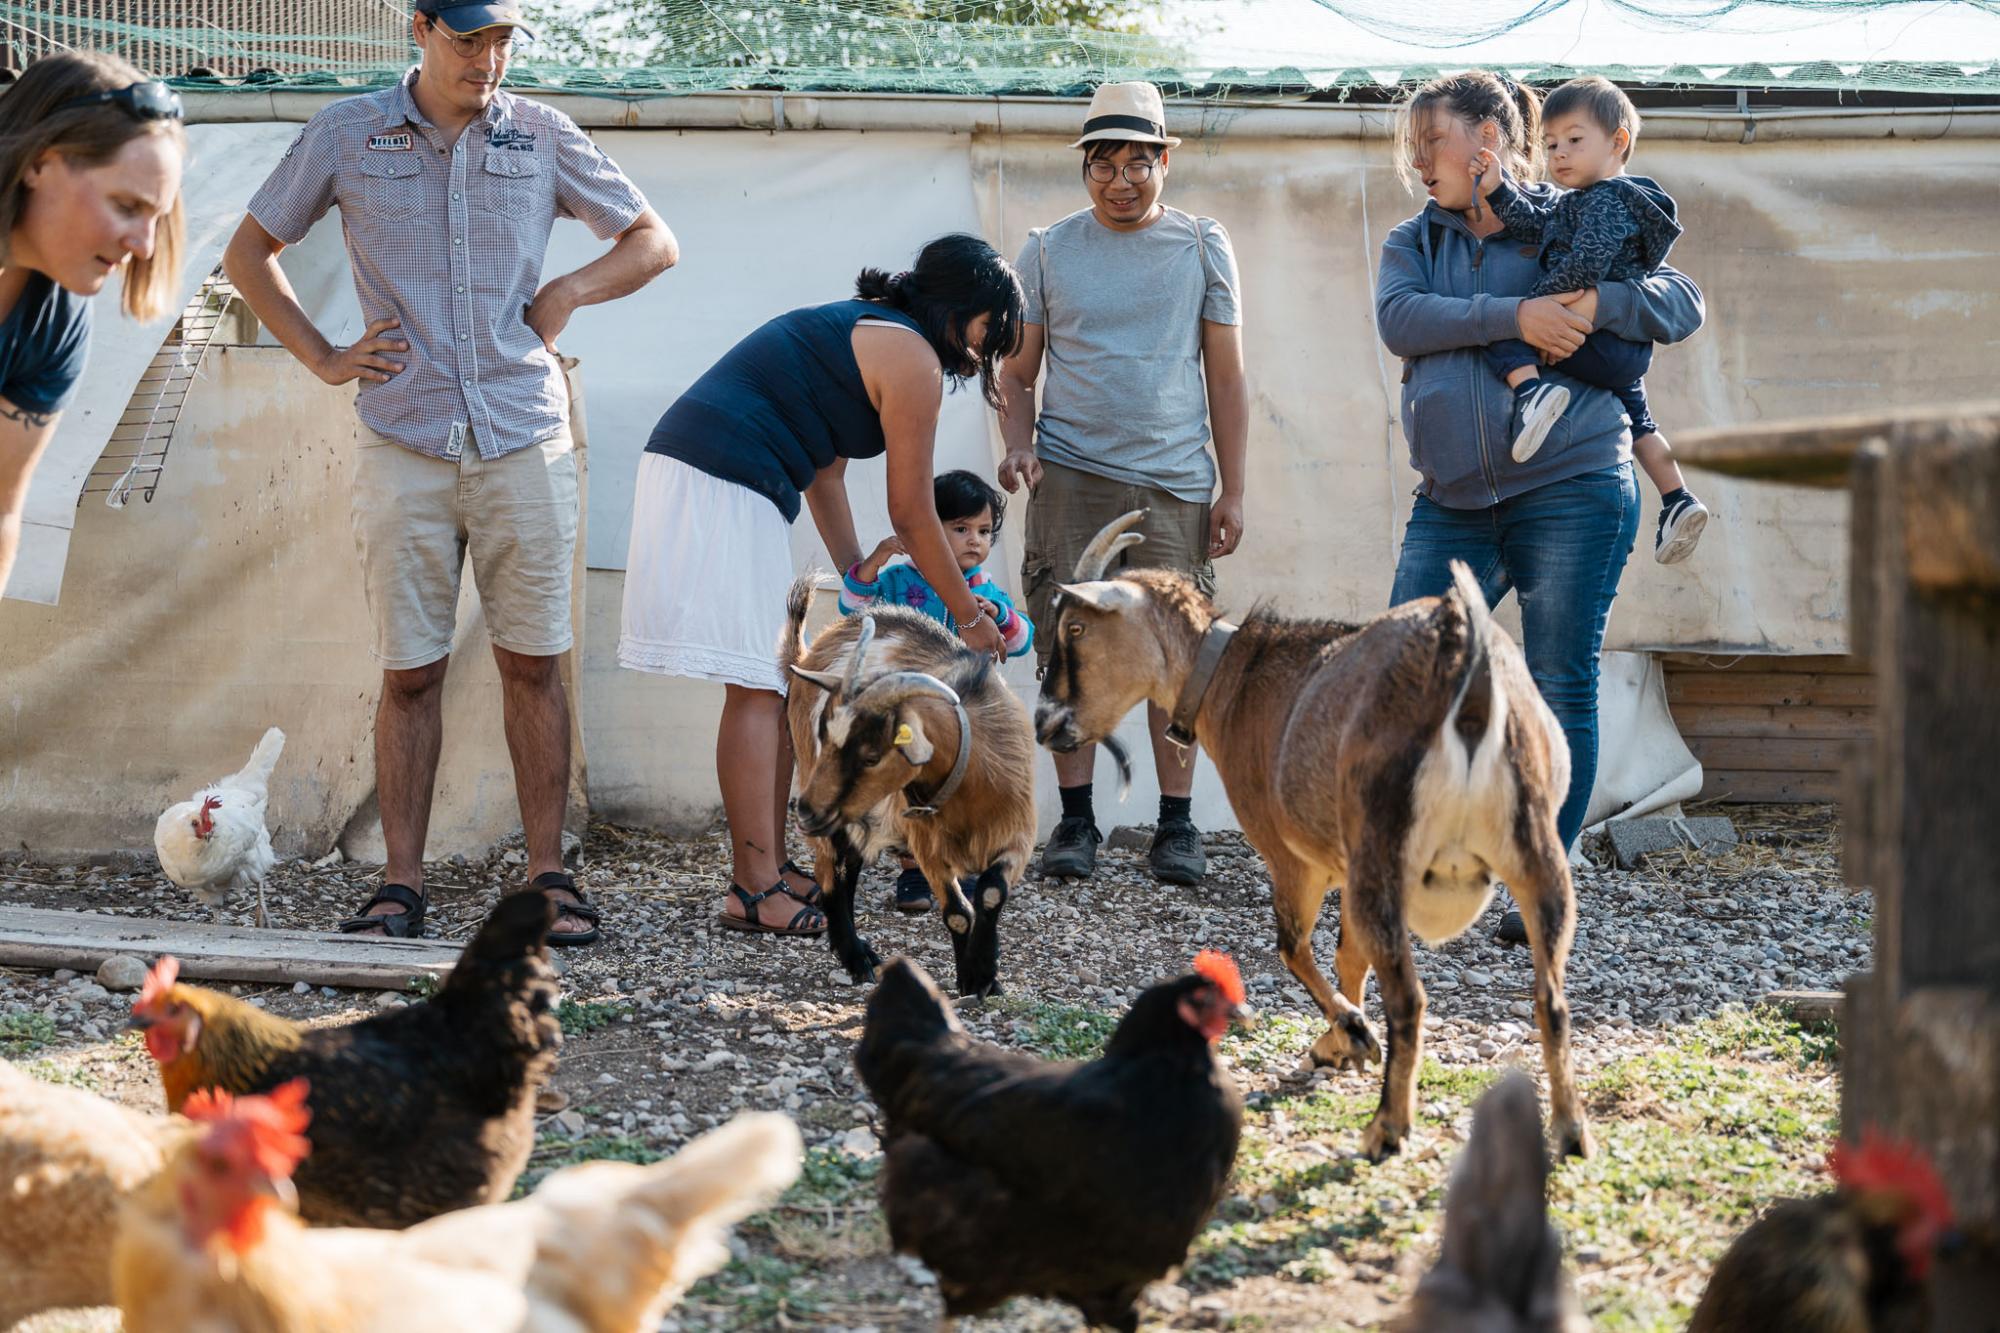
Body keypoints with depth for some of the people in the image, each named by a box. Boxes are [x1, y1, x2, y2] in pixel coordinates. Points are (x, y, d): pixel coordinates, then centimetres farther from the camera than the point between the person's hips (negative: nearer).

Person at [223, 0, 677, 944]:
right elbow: (249, 253, 16)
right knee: (410, 670, 0)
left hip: (524, 440, 1)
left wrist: (566, 293, 2)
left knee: (533, 663, 1)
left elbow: (653, 242, 18)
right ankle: (401, 884, 3)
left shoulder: (542, 137, 8)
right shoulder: (347, 135, 5)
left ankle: (547, 874, 6)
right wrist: (322, 358, 6)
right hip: (405, 443, -1)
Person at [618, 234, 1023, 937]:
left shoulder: (860, 327, 25)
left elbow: (824, 471, 29)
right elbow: (911, 515, -2)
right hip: (724, 491, -10)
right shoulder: (914, 358, -5)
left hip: (684, 473, 10)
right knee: (758, 687, -9)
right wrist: (969, 615, 9)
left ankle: (769, 869, 19)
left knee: (777, 685, 14)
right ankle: (753, 890, -10)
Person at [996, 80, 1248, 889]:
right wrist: (1018, 445, -6)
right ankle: (1075, 821, 3)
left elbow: (1226, 377, 11)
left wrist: (1232, 490, 5)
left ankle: (1177, 826, 4)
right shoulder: (1049, 252, 10)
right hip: (1072, 473, 0)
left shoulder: (1202, 248, 10)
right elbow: (1017, 371, 13)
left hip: (1175, 480, 0)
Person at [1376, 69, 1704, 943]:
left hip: (1571, 488, -3)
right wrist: (1513, 316, -22)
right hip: (1453, 502, 3)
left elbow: (1684, 303, 0)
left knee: (1561, 693, -1)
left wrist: (1598, 304, -19)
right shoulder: (1414, 243, 13)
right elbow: (1398, 320, -9)